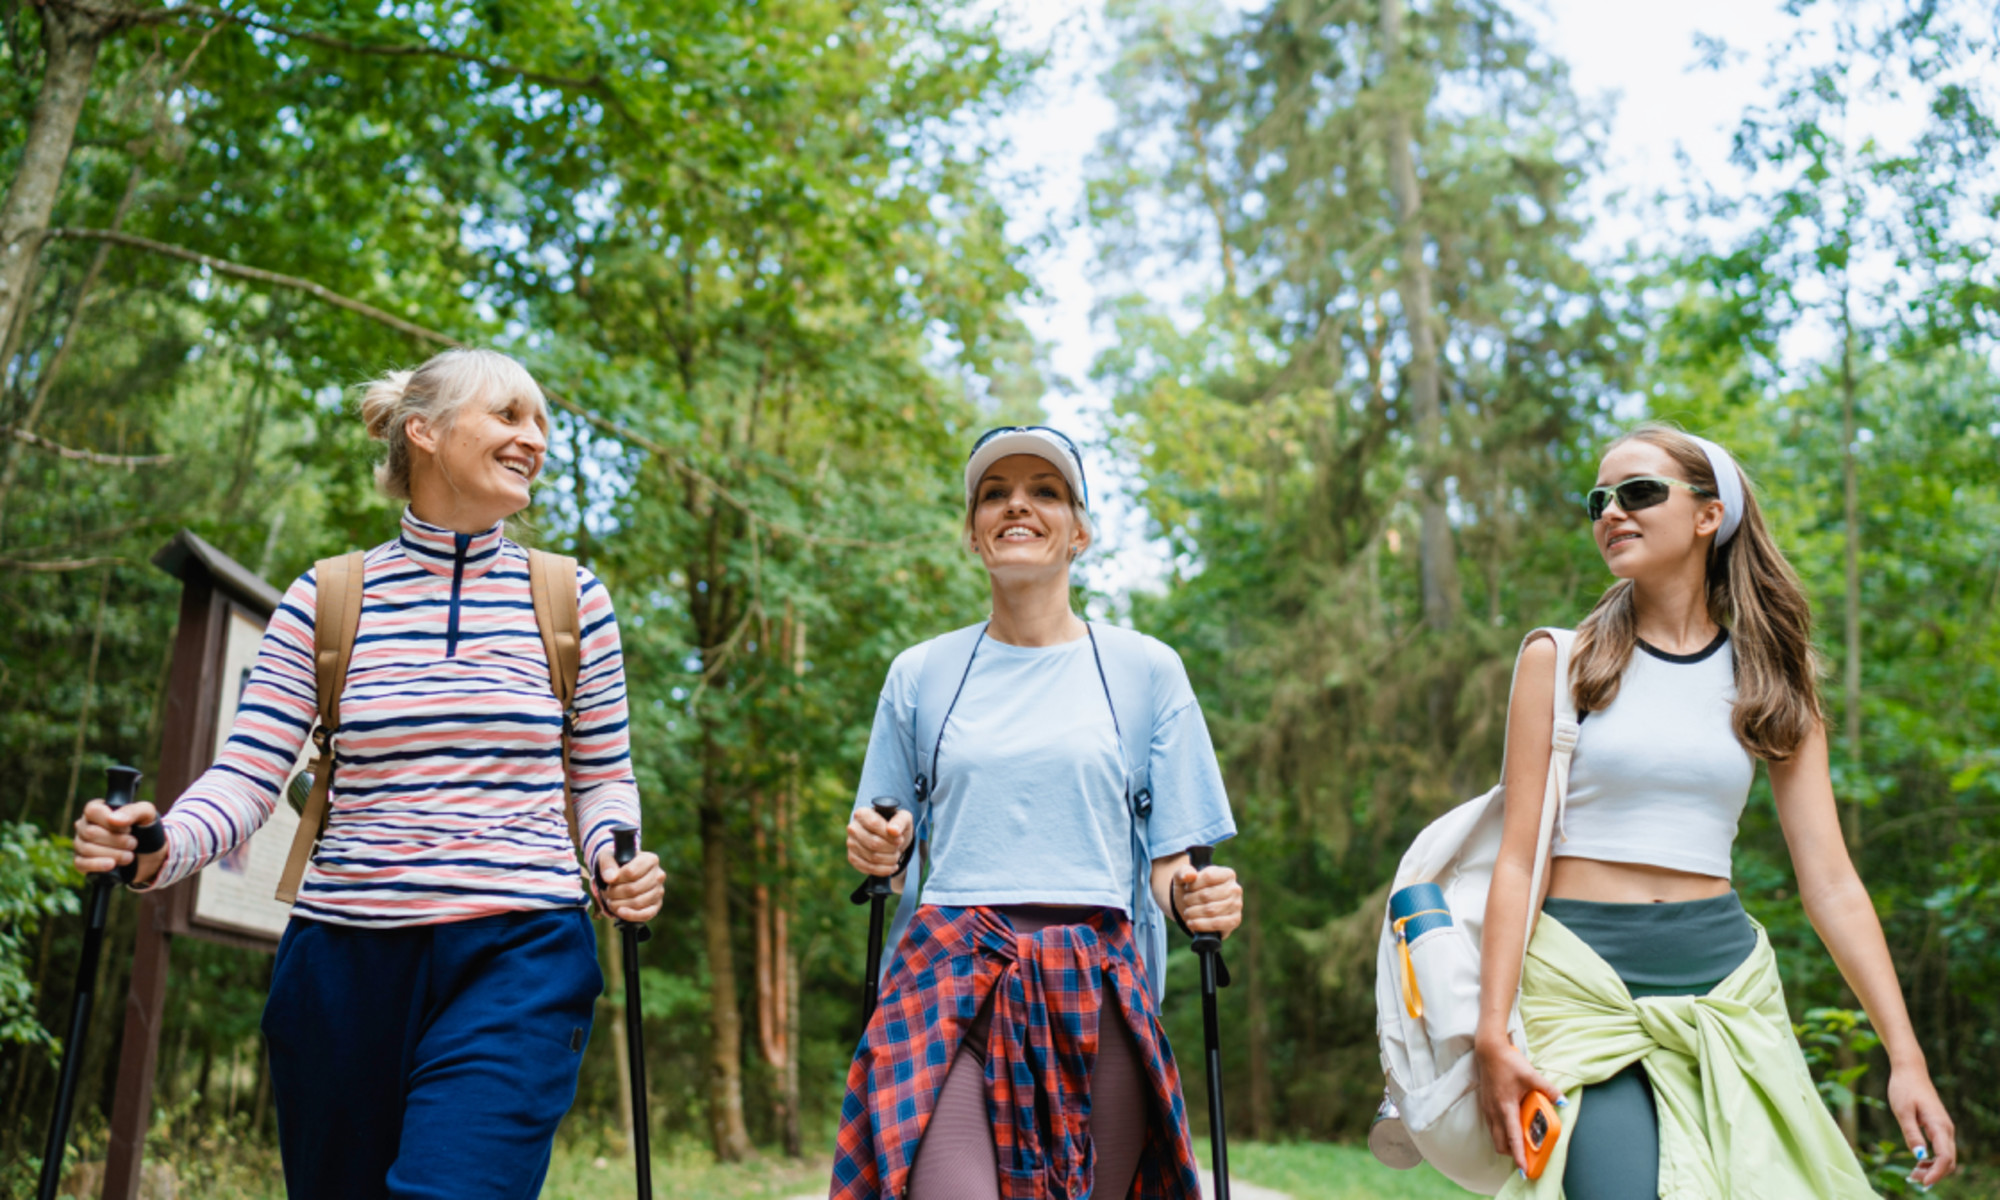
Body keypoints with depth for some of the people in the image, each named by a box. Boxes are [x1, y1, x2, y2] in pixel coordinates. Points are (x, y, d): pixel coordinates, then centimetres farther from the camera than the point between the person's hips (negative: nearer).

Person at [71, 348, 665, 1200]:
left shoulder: (570, 597, 6)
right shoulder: (326, 601, 5)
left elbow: (604, 776, 12)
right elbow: (248, 775, 1)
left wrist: (613, 858, -8)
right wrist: (158, 848, -18)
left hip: (517, 955, -1)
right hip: (343, 960, 2)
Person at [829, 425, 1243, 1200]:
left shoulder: (1145, 669, 10)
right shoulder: (921, 674, 14)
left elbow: (1168, 859, 9)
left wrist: (1193, 898, -12)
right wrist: (875, 852, -2)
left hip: (1095, 987, 0)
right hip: (951, 973, 0)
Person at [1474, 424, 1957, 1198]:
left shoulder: (1772, 682, 8)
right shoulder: (1560, 661, 1)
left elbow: (1831, 884, 5)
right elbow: (1517, 859, -2)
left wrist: (1906, 1057, -3)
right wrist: (1492, 1033, -10)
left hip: (1727, 981, 3)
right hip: (1584, 979, -3)